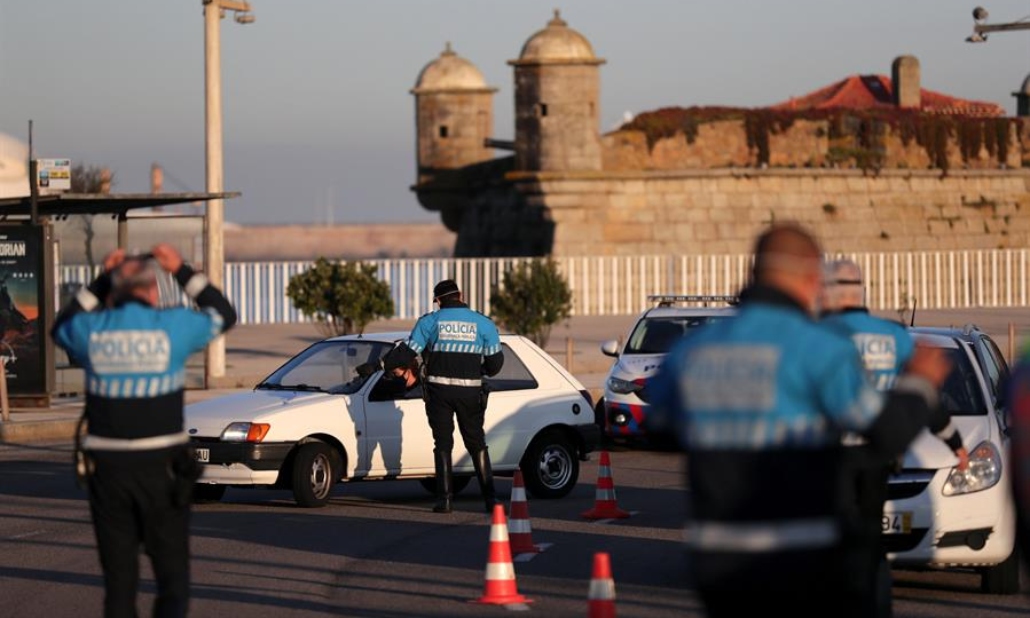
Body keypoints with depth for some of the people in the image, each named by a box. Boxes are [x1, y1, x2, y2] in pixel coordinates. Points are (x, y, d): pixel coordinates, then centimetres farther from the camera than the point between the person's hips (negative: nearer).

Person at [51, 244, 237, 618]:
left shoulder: (92, 331, -1)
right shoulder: (173, 327, -6)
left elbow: (61, 329, 24)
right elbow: (223, 315, 14)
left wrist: (100, 281, 24)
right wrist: (182, 272, 20)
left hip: (107, 469, 2)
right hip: (161, 467, -2)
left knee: (118, 578, 11)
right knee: (172, 577, 6)